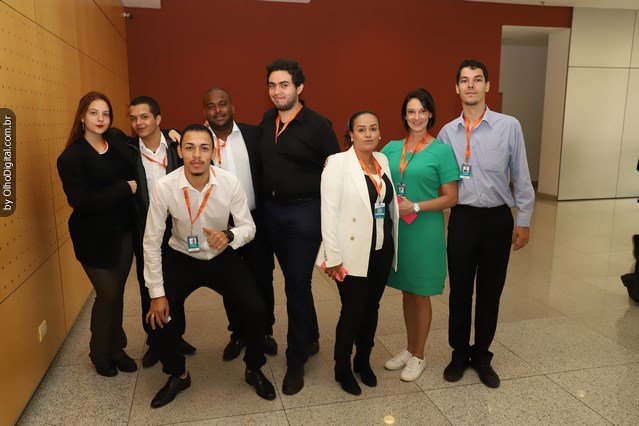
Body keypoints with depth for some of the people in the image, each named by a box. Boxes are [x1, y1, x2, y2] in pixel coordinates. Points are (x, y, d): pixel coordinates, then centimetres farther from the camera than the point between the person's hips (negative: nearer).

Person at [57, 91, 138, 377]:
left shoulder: (119, 144, 4)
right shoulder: (70, 158, -11)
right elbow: (81, 200, -21)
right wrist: (125, 188, -18)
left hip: (123, 231, 5)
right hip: (94, 237, -4)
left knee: (117, 293, 13)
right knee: (108, 294, 2)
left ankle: (116, 348, 33)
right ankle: (100, 353, 27)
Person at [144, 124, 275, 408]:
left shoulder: (230, 182, -21)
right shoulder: (164, 187, -23)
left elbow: (249, 227, -10)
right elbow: (152, 241, -15)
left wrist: (229, 235, -35)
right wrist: (157, 293, -13)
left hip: (222, 257, 0)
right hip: (180, 258, 0)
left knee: (256, 310, -13)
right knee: (157, 316, -10)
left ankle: (253, 370, 17)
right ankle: (178, 375, 22)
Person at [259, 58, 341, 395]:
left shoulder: (317, 125, -11)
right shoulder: (266, 121, 6)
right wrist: (263, 200, 8)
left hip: (304, 212, -6)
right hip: (271, 210, 6)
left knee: (297, 285, 0)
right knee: (294, 280, 17)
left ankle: (295, 361, 16)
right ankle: (311, 338, 37)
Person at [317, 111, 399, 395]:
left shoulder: (383, 160, 8)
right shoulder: (337, 162, -11)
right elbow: (329, 211, -14)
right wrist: (332, 256, -16)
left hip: (382, 250, 6)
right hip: (353, 253, -5)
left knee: (371, 309, 15)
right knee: (352, 312, 3)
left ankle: (364, 361, 36)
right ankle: (342, 369, 26)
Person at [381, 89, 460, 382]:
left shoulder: (442, 150, -7)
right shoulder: (392, 148, 6)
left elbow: (451, 198, -8)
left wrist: (415, 207, -19)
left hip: (425, 231, -4)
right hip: (396, 229, 4)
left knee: (420, 294, 8)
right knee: (407, 292, 16)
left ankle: (418, 357, 26)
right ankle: (409, 349, 34)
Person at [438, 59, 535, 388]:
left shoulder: (509, 126, -3)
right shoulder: (447, 132, 2)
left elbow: (521, 177, 0)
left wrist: (523, 221, 0)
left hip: (498, 219, 0)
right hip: (462, 218, 1)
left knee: (490, 292, 11)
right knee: (460, 291, 9)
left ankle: (481, 356, 30)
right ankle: (459, 353, 29)